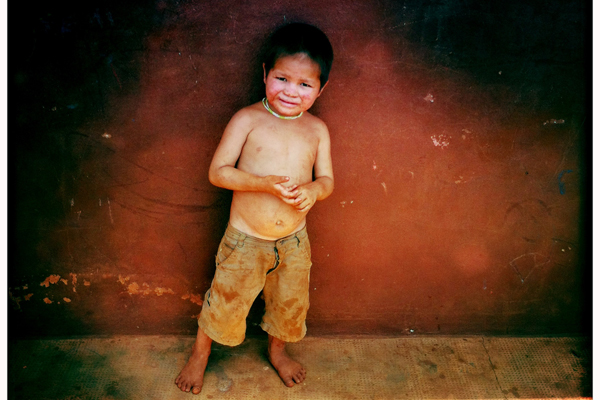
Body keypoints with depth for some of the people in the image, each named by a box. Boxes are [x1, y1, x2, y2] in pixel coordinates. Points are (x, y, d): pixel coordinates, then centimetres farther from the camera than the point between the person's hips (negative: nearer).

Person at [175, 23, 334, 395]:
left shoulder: (317, 129, -2)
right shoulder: (248, 119, -12)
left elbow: (327, 179, 3)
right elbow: (218, 172, -13)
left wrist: (312, 190, -21)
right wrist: (265, 183, -26)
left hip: (294, 241, 3)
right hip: (245, 239, -3)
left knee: (290, 305, 20)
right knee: (225, 304, 12)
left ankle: (277, 349, 52)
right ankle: (200, 353, 43)